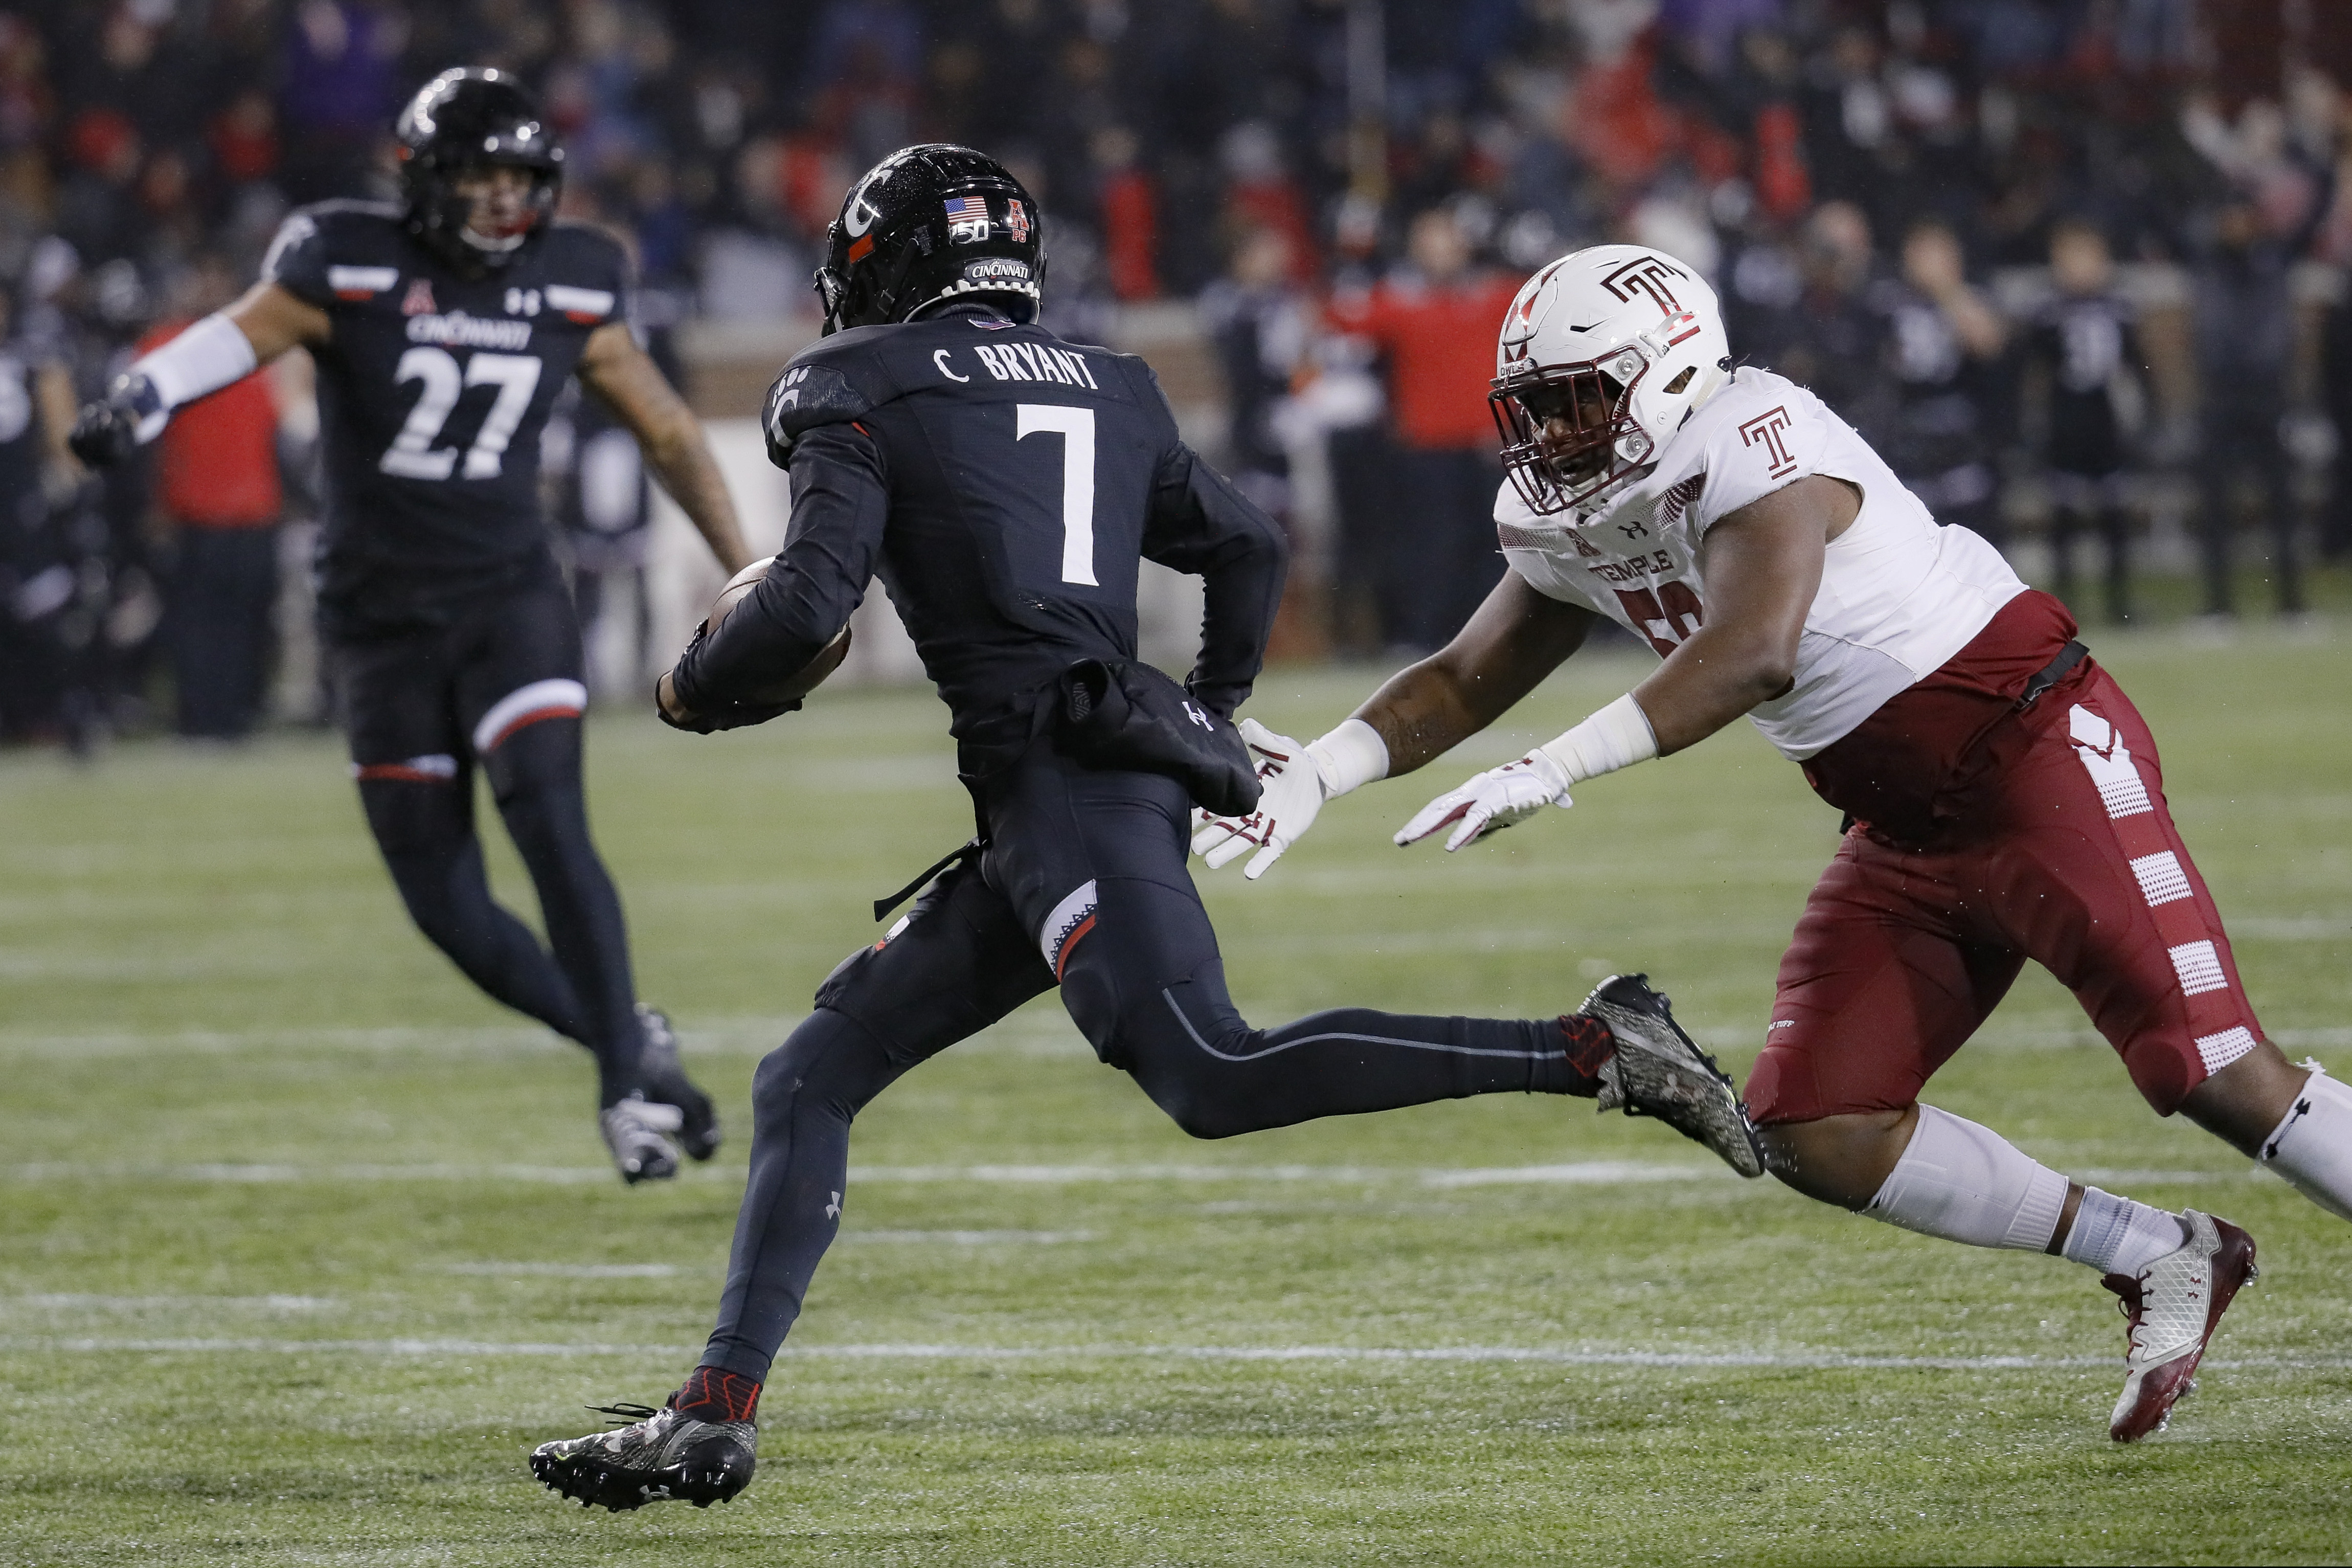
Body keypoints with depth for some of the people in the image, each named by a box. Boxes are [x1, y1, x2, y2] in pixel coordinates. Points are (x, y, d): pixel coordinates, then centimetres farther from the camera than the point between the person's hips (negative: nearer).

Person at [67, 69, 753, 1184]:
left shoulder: (570, 291, -1)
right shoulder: (352, 270, -12)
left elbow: (667, 432, 10)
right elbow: (240, 335, -28)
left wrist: (754, 577, 11)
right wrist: (143, 398, -49)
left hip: (511, 599, 1)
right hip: (384, 620, 0)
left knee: (551, 830, -21)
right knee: (448, 911, 1)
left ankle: (628, 1089, -13)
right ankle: (632, 1040, 21)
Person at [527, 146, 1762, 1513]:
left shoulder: (865, 395, 1)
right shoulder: (1107, 391, 23)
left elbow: (810, 601, -10)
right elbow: (1250, 546, 32)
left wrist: (695, 686, 9)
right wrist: (1212, 710, 46)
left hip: (1064, 779, -9)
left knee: (1214, 1080, -24)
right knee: (809, 1081, 12)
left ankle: (1596, 1049, -27)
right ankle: (716, 1417, 7)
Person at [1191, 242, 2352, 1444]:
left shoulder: (1754, 446, -21)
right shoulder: (1579, 532, 6)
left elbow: (1755, 654, -36)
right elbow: (1465, 680, 17)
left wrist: (1554, 771, -40)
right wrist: (1325, 770, 1)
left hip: (2036, 754, -9)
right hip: (1908, 834, 9)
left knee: (2213, 1072, -14)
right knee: (1814, 1135, -3)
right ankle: (2161, 1266, 7)